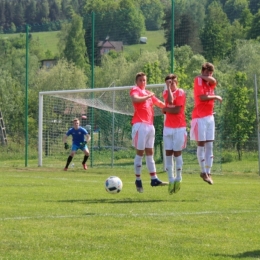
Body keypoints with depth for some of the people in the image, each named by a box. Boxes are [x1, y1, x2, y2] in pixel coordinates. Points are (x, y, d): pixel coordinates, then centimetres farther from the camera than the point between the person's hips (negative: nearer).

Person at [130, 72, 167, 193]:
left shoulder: (149, 93, 21)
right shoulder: (135, 90, -2)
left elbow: (160, 104, 29)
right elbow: (135, 99, -25)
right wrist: (148, 96, -14)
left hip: (150, 125, 8)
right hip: (140, 125, -8)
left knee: (150, 153, 9)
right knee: (140, 152, -5)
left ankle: (154, 179, 11)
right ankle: (138, 180, 0)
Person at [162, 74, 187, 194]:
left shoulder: (181, 93, -5)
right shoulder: (166, 92, 10)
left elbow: (177, 110, -15)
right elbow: (169, 101, -13)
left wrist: (165, 109, -4)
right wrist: (168, 88, -10)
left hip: (179, 128, -5)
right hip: (167, 127, 5)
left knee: (177, 153, -1)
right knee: (168, 154, 0)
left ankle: (178, 179, 9)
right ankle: (171, 180, 4)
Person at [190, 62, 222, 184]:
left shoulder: (210, 82, 13)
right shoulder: (198, 80, -6)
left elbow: (213, 80, -11)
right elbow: (203, 97, -16)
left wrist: (204, 77, -13)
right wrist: (216, 97, -4)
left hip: (210, 117, 6)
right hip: (200, 117, -6)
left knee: (210, 146, 4)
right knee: (201, 145, -2)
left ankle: (208, 172, 6)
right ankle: (203, 171, 5)